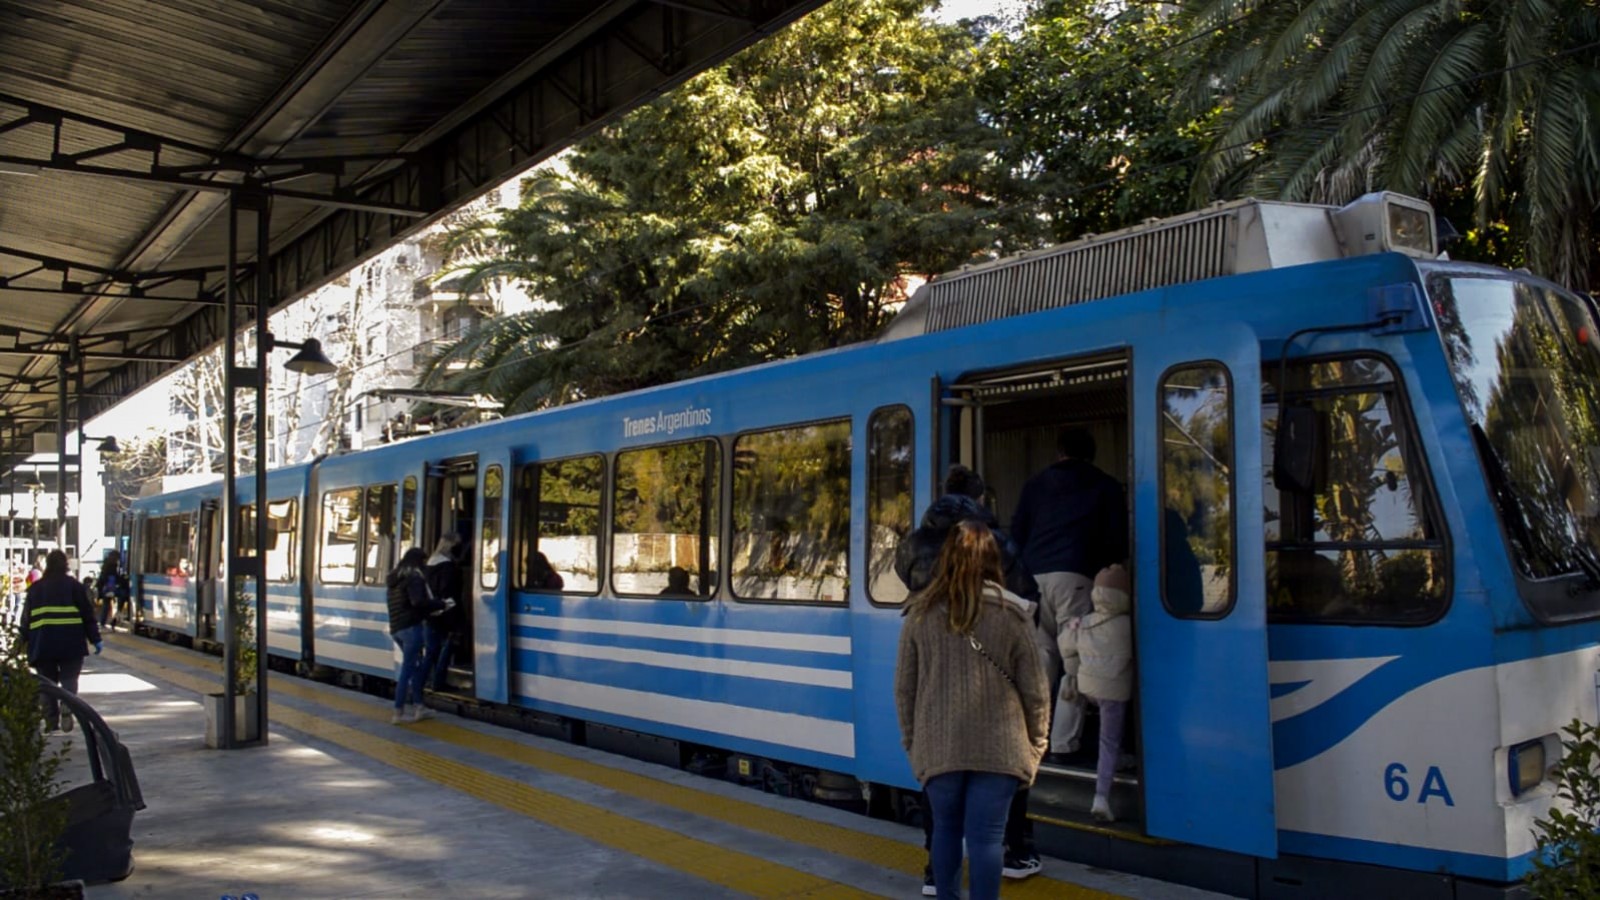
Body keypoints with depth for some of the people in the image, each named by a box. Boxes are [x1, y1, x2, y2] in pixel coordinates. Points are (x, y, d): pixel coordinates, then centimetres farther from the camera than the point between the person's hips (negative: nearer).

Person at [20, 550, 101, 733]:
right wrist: (95, 639, 3)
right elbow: (88, 614, 0)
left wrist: (26, 642, 18)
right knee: (69, 680, 4)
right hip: (70, 643, -2)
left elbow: (26, 619, 12)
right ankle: (67, 712, -17)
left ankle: (51, 720, 9)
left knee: (46, 683, 12)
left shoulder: (34, 588, 10)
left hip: (42, 644, 2)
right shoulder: (74, 586, 1)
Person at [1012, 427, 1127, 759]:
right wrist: (1109, 576, 22)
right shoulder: (1105, 487, 15)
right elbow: (1117, 541, 10)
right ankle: (1062, 745, -7)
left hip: (1033, 577, 3)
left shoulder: (1036, 484, 21)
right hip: (1075, 577, -3)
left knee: (1040, 658, 10)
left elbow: (1016, 535, 17)